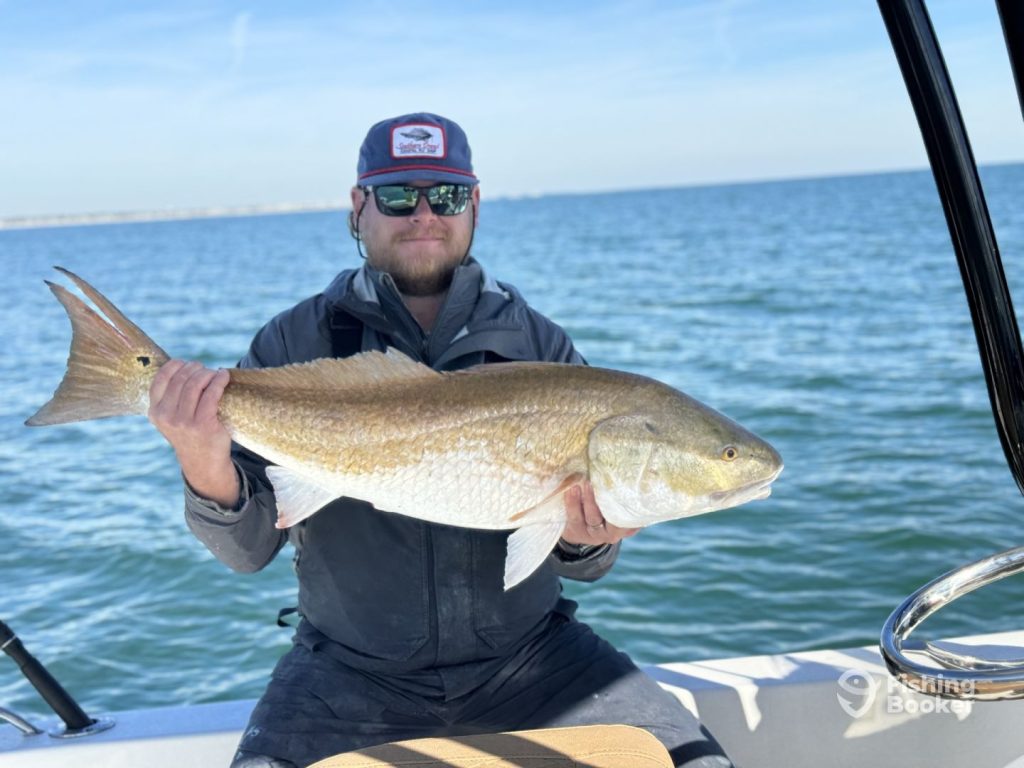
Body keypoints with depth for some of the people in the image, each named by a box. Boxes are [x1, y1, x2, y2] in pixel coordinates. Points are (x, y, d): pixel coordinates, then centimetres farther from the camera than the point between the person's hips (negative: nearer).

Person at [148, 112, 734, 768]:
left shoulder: (537, 343, 2)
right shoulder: (297, 343, -1)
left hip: (527, 655, 1)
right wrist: (206, 468, -25)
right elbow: (251, 548, -5)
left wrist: (583, 539, -21)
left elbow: (588, 564, 2)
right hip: (352, 669, -1)